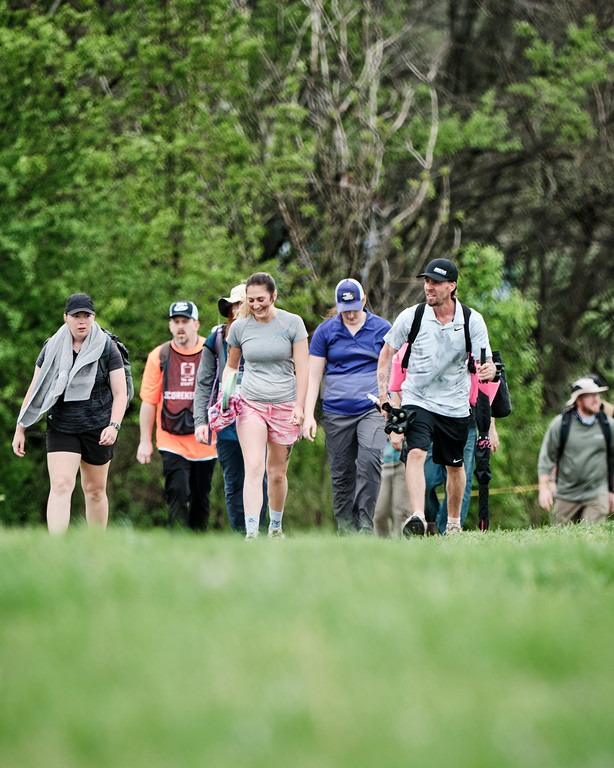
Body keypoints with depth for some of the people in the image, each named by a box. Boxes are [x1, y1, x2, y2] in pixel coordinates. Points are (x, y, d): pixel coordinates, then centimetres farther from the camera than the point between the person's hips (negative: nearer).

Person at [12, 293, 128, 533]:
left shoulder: (107, 349, -2)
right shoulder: (52, 348, 3)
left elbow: (120, 393, -4)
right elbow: (35, 390, 8)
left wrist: (114, 426, -18)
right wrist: (20, 429, 5)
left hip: (97, 430, 0)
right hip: (61, 430, 0)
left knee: (95, 490, 10)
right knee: (60, 486, -15)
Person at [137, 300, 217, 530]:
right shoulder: (159, 356, 2)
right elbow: (148, 402, 5)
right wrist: (145, 441, 3)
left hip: (204, 441, 1)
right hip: (171, 441, -1)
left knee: (201, 499, 10)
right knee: (177, 494, -14)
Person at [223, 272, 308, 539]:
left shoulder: (292, 323, -2)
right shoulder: (239, 327, 1)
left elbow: (301, 368, -1)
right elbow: (231, 366, 15)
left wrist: (299, 407, -6)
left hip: (284, 405, 0)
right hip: (250, 404, 0)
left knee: (277, 473, 7)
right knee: (254, 467, -15)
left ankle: (275, 527, 27)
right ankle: (251, 534, -22)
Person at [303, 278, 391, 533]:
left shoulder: (382, 329, 5)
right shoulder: (325, 331, 6)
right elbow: (313, 375, 7)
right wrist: (308, 415, -1)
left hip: (372, 409, -2)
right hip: (336, 413, 2)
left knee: (370, 460, -22)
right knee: (341, 474, 3)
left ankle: (366, 525, -20)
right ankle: (346, 529, 10)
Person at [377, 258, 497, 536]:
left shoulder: (472, 320, -6)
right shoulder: (410, 317, -6)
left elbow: (485, 365, -8)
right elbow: (387, 351, 8)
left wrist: (488, 371, -33)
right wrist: (383, 391, -1)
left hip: (456, 406, 1)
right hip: (417, 401, -1)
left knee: (455, 466, 12)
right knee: (416, 453, -24)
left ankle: (454, 522, 32)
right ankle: (417, 517, -36)